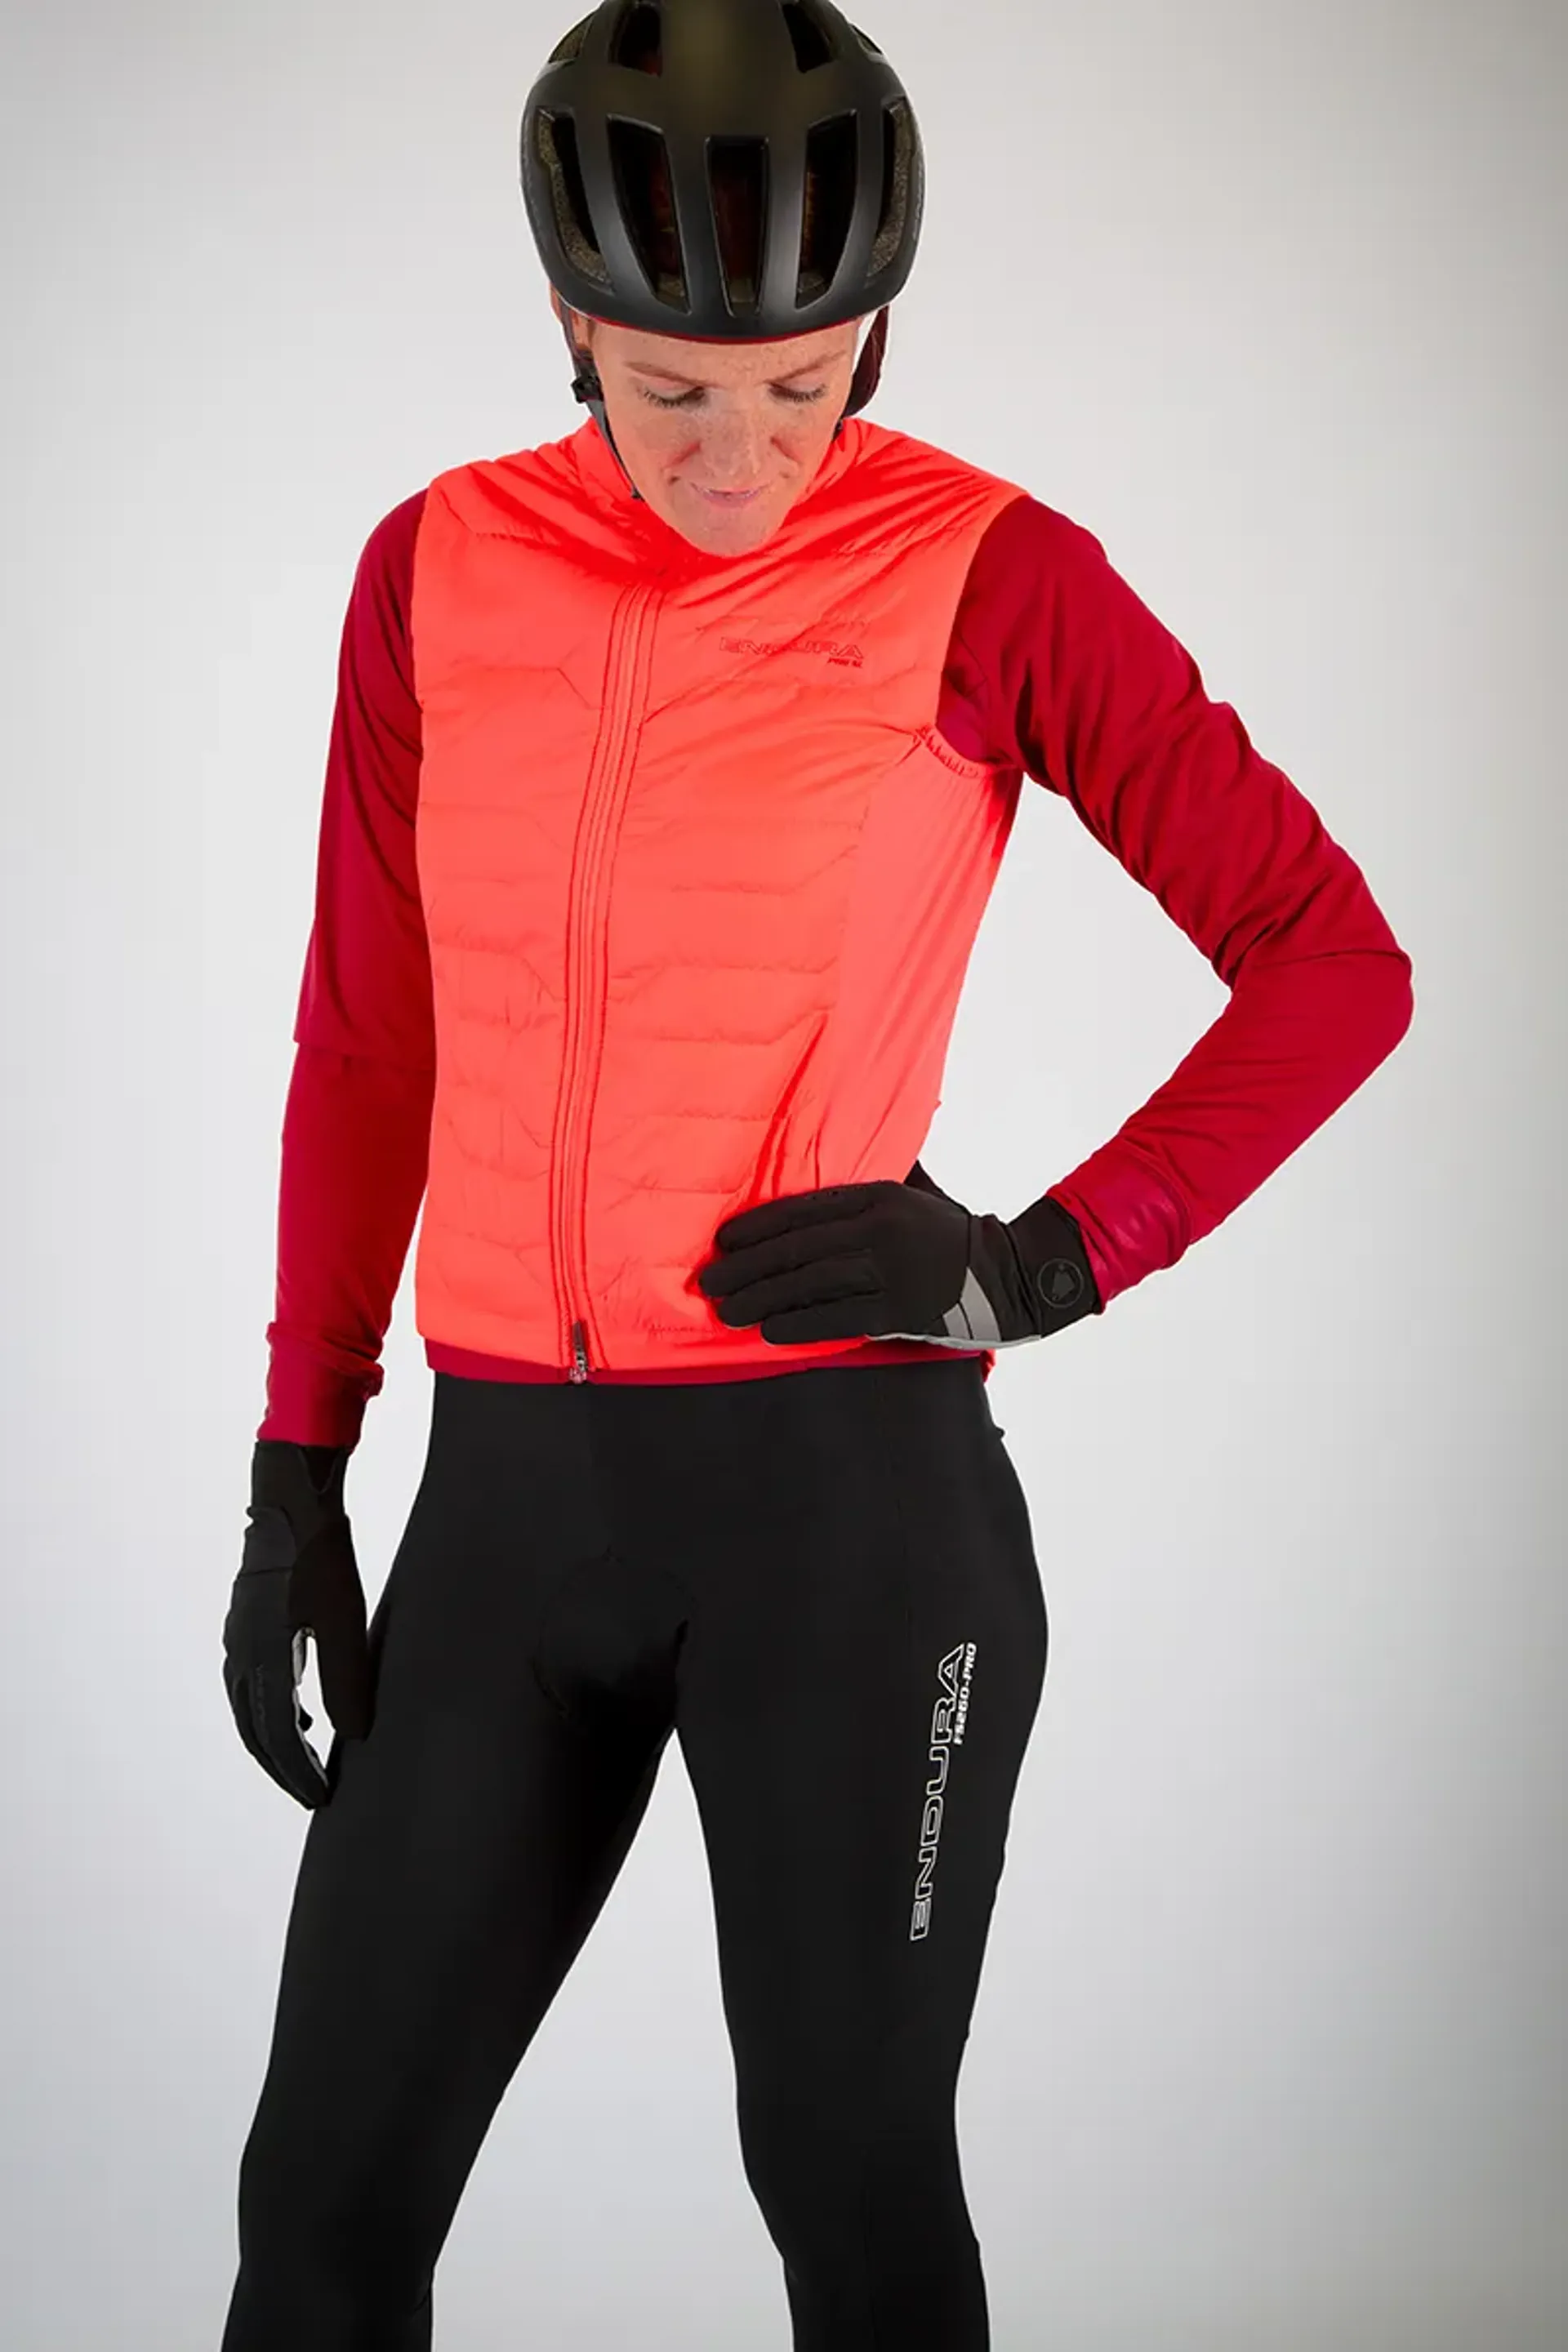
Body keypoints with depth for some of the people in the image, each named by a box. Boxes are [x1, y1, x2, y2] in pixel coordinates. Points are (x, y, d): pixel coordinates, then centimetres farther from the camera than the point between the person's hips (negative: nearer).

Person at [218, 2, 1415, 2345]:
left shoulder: (987, 577, -7)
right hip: (513, 1511, 4)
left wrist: (1043, 1267, -14)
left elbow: (1336, 962, -3)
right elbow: (371, 1039, 12)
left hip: (850, 1497, -4)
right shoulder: (442, 570, 5)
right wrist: (297, 1473, 10)